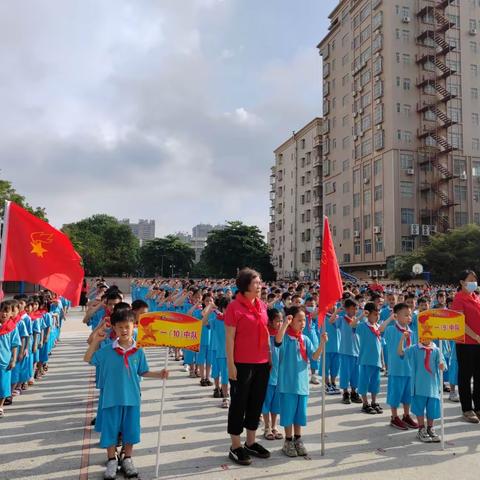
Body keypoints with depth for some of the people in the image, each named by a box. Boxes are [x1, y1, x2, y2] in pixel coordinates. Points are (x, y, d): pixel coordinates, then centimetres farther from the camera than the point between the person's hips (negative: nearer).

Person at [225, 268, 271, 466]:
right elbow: (229, 338, -12)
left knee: (257, 402, 15)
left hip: (262, 363, 7)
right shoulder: (234, 307, -12)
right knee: (239, 404, 6)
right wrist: (231, 364, -14)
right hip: (242, 364, -6)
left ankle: (250, 443, 31)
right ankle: (235, 447, 19)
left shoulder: (262, 305, 7)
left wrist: (269, 356, 13)